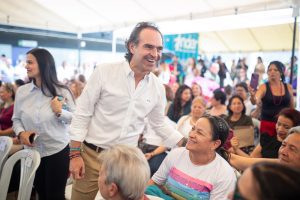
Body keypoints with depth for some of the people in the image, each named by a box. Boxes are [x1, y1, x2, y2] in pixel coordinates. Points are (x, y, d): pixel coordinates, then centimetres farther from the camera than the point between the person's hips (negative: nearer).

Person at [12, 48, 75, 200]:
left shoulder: (62, 91, -9)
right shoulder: (21, 91, -1)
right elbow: (16, 119, 6)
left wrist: (60, 112, -21)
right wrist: (21, 133, -13)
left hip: (57, 151, -3)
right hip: (32, 152, 4)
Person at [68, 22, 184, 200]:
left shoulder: (158, 87, -1)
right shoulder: (104, 72, -12)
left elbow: (160, 124, 10)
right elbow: (82, 114, -8)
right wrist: (75, 154, -9)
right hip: (92, 155, -2)